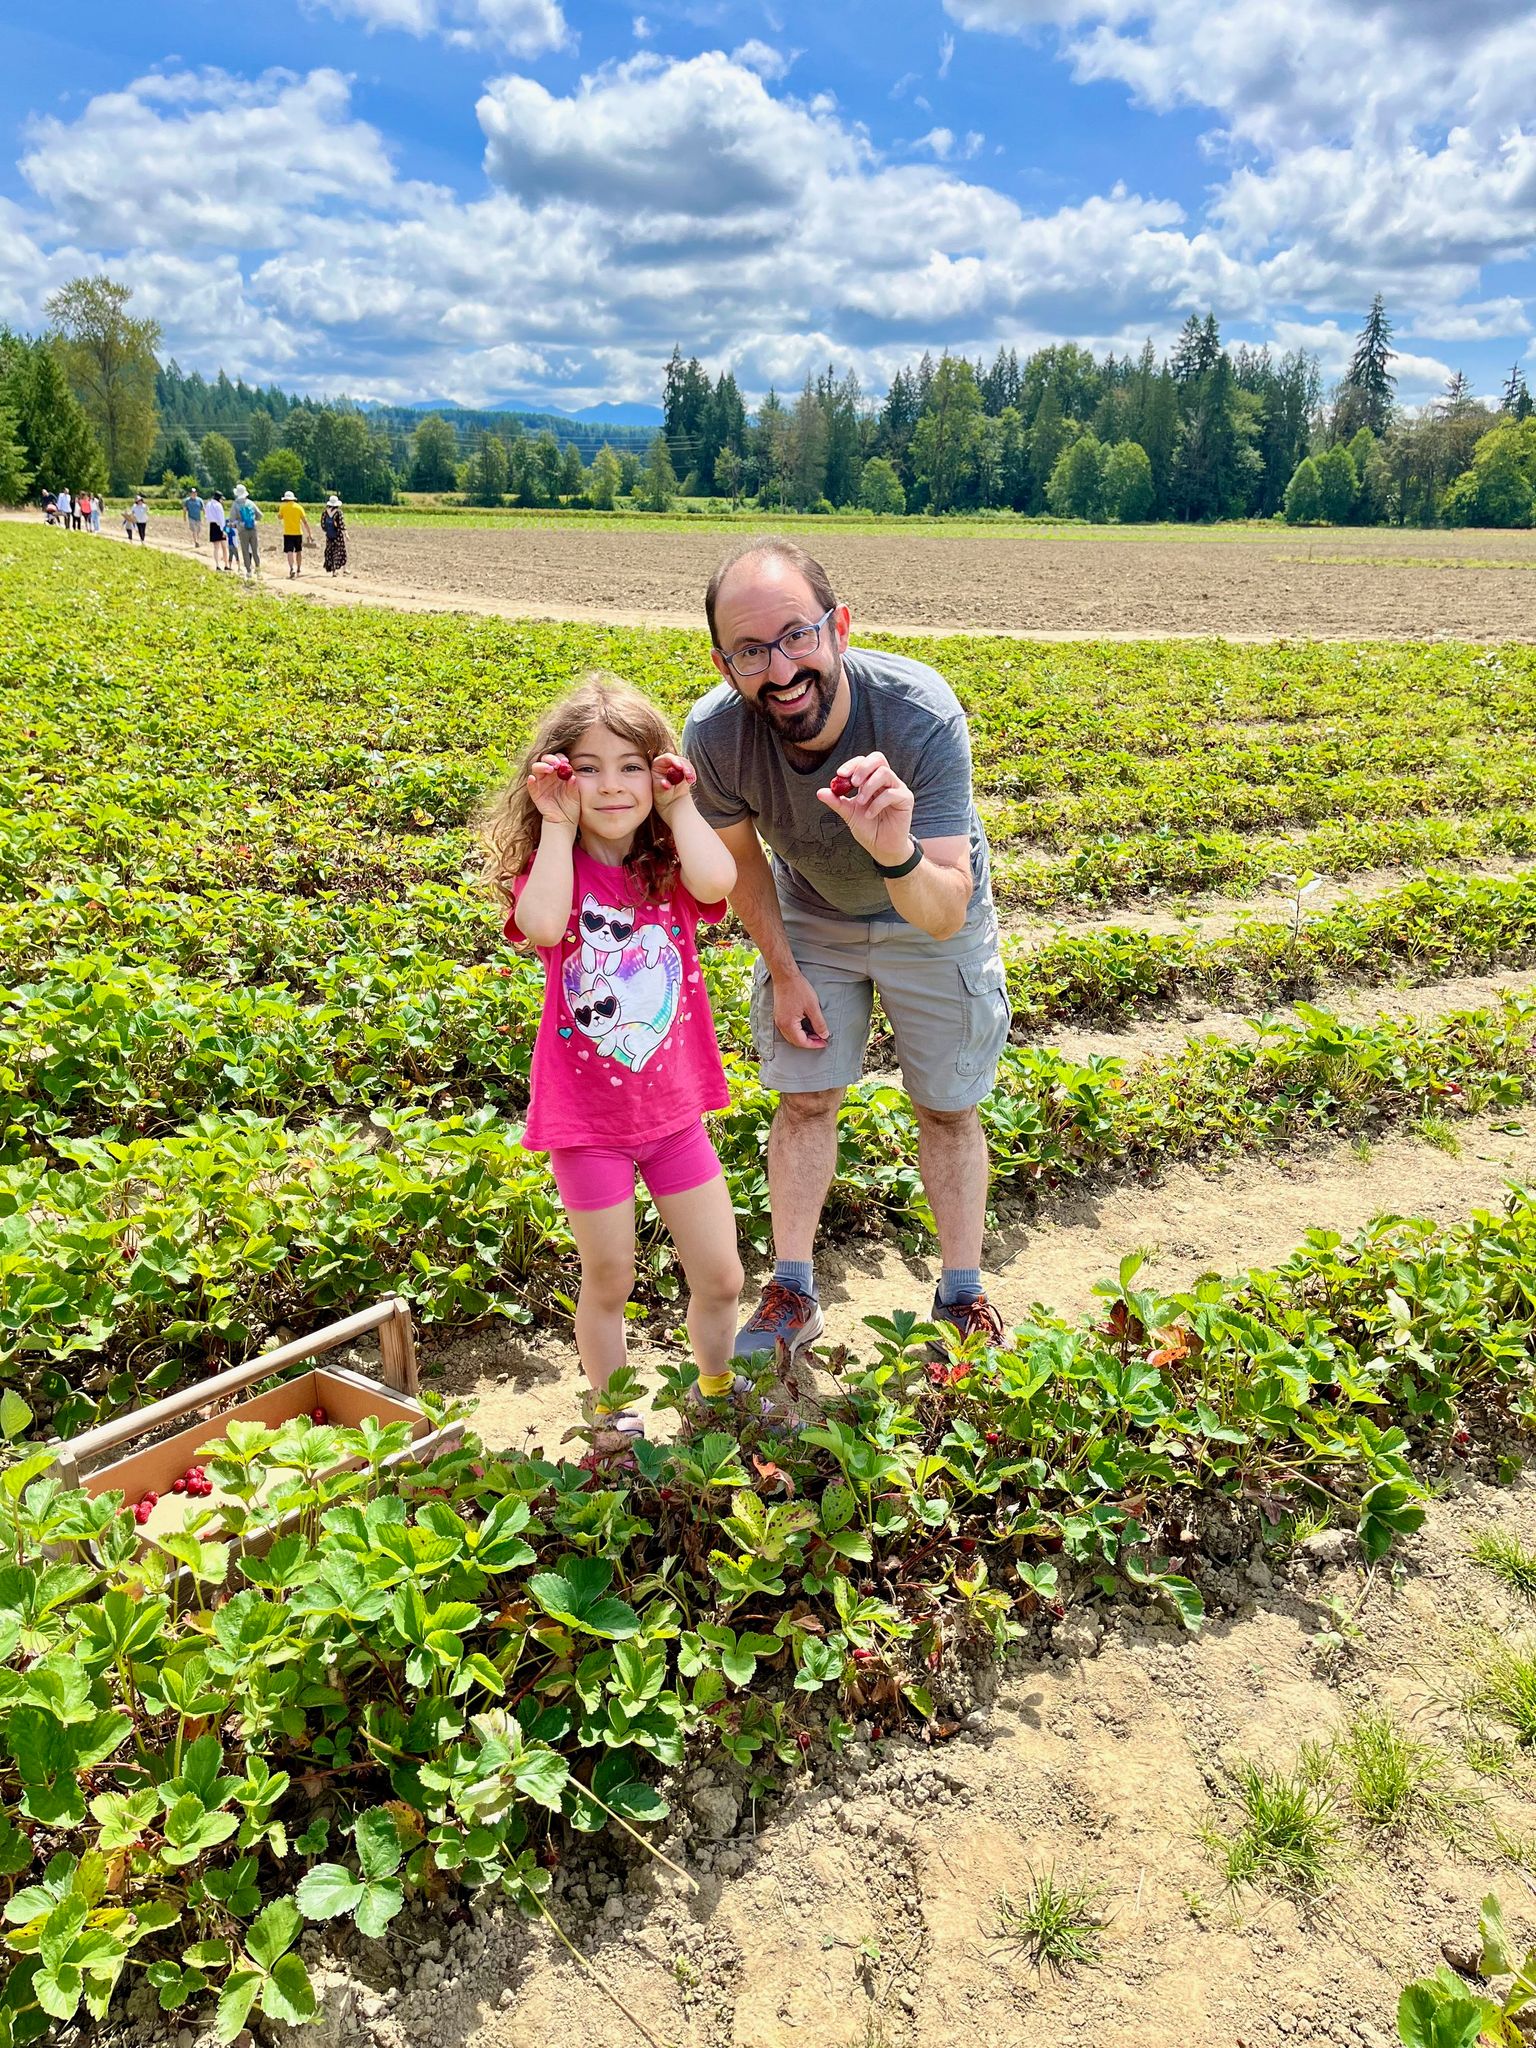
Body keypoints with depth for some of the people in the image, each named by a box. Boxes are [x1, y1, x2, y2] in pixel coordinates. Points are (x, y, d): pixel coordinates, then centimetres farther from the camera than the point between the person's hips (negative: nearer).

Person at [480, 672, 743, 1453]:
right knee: (609, 1282, 12)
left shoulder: (671, 867, -3)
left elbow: (718, 881, -28)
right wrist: (559, 827, -22)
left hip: (674, 1108, 2)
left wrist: (680, 807, -15)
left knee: (721, 1277, 11)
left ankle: (715, 1393, 38)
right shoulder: (548, 868, -8)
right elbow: (543, 927, -32)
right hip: (586, 1117, -2)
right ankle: (612, 1416, 36)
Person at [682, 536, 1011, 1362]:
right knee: (804, 1099, 6)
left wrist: (898, 856, -63)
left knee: (947, 1108, 9)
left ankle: (960, 1297, 27)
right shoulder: (715, 734, -30)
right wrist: (785, 974, -3)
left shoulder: (922, 715, -38)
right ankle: (793, 1293, 23)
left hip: (931, 911, -1)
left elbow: (944, 914, -42)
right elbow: (742, 859, -7)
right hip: (811, 915, 2)